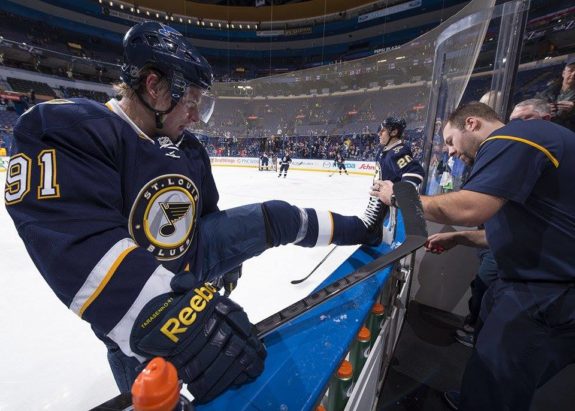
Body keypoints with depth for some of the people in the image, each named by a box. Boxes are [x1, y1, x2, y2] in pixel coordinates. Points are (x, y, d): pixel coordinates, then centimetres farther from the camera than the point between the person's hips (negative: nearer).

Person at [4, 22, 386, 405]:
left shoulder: (189, 149, 3)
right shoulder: (68, 131, -20)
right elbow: (83, 243, -34)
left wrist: (229, 251, 22)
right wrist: (166, 313, -43)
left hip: (195, 254, 5)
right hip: (135, 305, -4)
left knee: (278, 219, -1)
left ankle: (358, 228, 16)